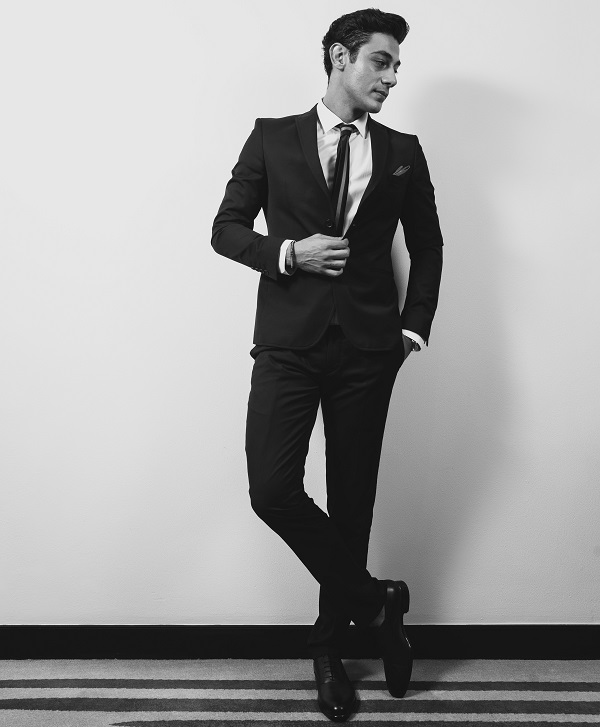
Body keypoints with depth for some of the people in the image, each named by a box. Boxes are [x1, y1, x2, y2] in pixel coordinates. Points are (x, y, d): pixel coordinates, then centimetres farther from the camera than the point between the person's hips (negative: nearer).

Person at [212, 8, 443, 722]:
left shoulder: (402, 152, 11)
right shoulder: (272, 139, 7)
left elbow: (427, 244, 20)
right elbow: (227, 227, 7)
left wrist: (415, 325, 9)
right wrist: (287, 252, -11)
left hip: (367, 348, 1)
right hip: (288, 342, -1)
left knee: (351, 499, 6)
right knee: (273, 490, -15)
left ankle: (329, 647, 24)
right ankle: (374, 601, 8)